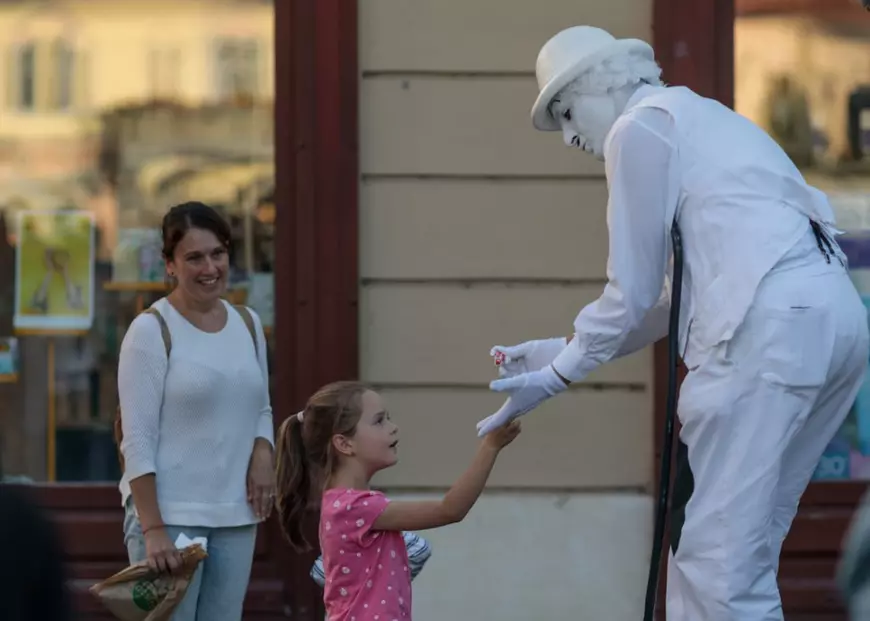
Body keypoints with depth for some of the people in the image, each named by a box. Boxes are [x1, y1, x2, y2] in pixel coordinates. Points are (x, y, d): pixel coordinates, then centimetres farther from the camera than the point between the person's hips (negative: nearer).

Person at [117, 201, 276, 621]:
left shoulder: (247, 324, 10)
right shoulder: (151, 330, -8)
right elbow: (138, 439, -11)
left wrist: (263, 453, -4)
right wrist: (152, 529, -17)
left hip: (236, 515, 6)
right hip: (168, 513, -6)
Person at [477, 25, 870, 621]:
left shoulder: (639, 127, 2)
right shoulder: (692, 120, 31)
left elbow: (633, 292, 1)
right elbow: (672, 297, 29)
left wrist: (556, 376, 12)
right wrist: (564, 349, 28)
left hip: (773, 326, -10)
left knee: (717, 550, -7)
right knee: (742, 542, 13)